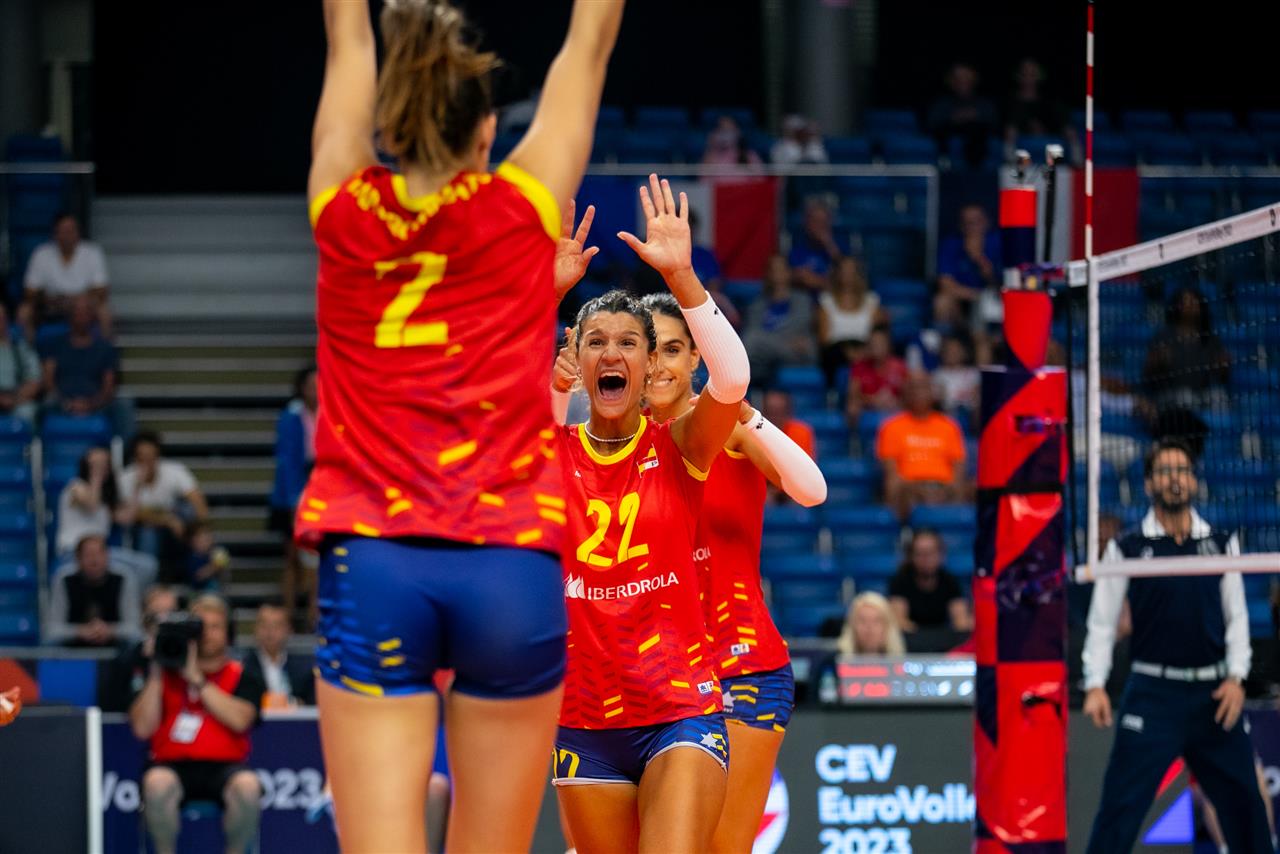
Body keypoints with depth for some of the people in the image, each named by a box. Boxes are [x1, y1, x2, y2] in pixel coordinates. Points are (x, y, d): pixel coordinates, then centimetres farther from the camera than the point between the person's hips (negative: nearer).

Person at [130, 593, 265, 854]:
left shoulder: (240, 676, 12)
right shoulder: (165, 672, 13)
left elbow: (239, 719, -10)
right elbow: (142, 728, 0)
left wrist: (197, 679, -10)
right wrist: (156, 674, -4)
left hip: (224, 766, 0)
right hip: (172, 765, 0)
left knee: (247, 784, -34)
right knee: (158, 782, -36)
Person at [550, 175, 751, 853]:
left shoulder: (680, 447, 0)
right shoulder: (549, 452, 4)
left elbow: (732, 378, -19)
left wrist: (681, 276, -29)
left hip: (682, 710, -2)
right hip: (584, 718, 2)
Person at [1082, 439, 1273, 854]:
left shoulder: (1221, 543, 8)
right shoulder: (1126, 548, 0)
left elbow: (1237, 616, 10)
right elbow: (1102, 622, 0)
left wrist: (1236, 678, -3)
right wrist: (1095, 686, -11)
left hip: (1213, 694, 3)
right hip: (1153, 691, -3)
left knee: (1243, 802, 7)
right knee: (1119, 808, -10)